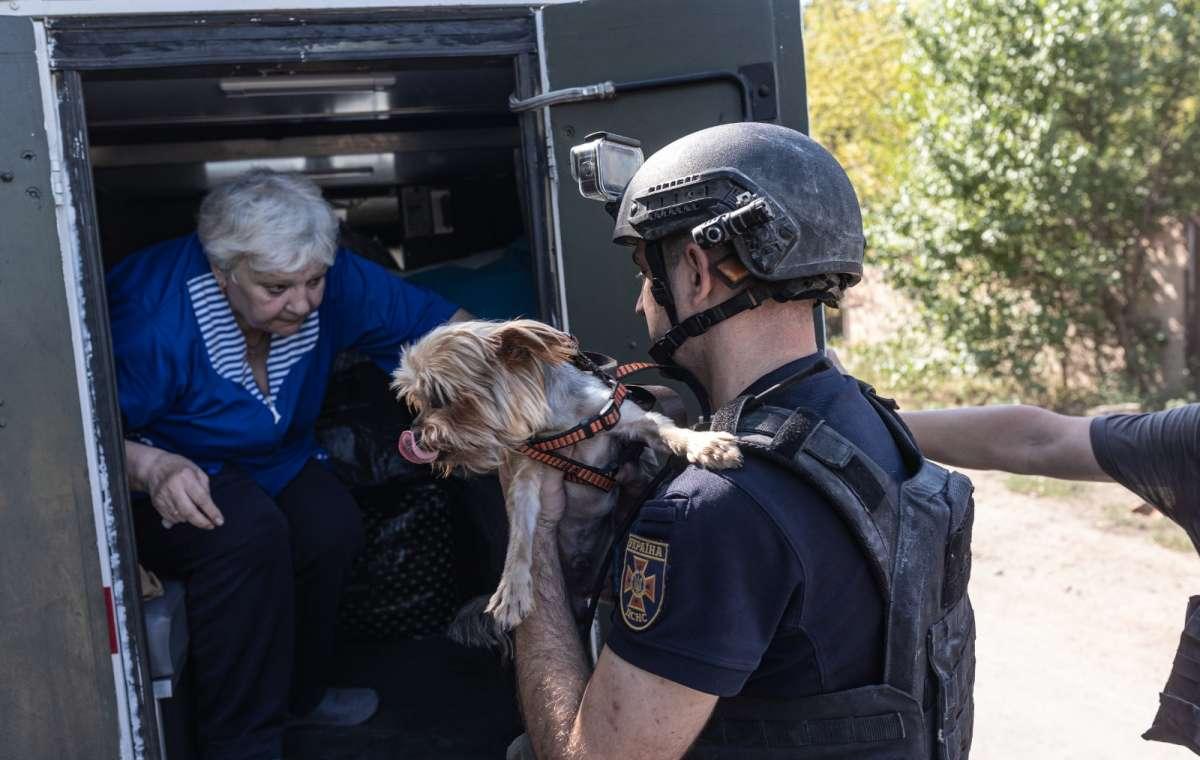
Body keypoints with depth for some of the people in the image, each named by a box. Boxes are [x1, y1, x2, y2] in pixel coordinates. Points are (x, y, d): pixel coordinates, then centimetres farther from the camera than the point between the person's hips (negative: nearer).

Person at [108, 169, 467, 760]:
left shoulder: (334, 283, -18)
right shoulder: (152, 318, -32)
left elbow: (448, 327, -14)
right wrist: (151, 467, -44)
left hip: (270, 461, 5)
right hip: (159, 474, -5)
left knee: (331, 526, -25)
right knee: (250, 531, -35)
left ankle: (296, 693, 4)